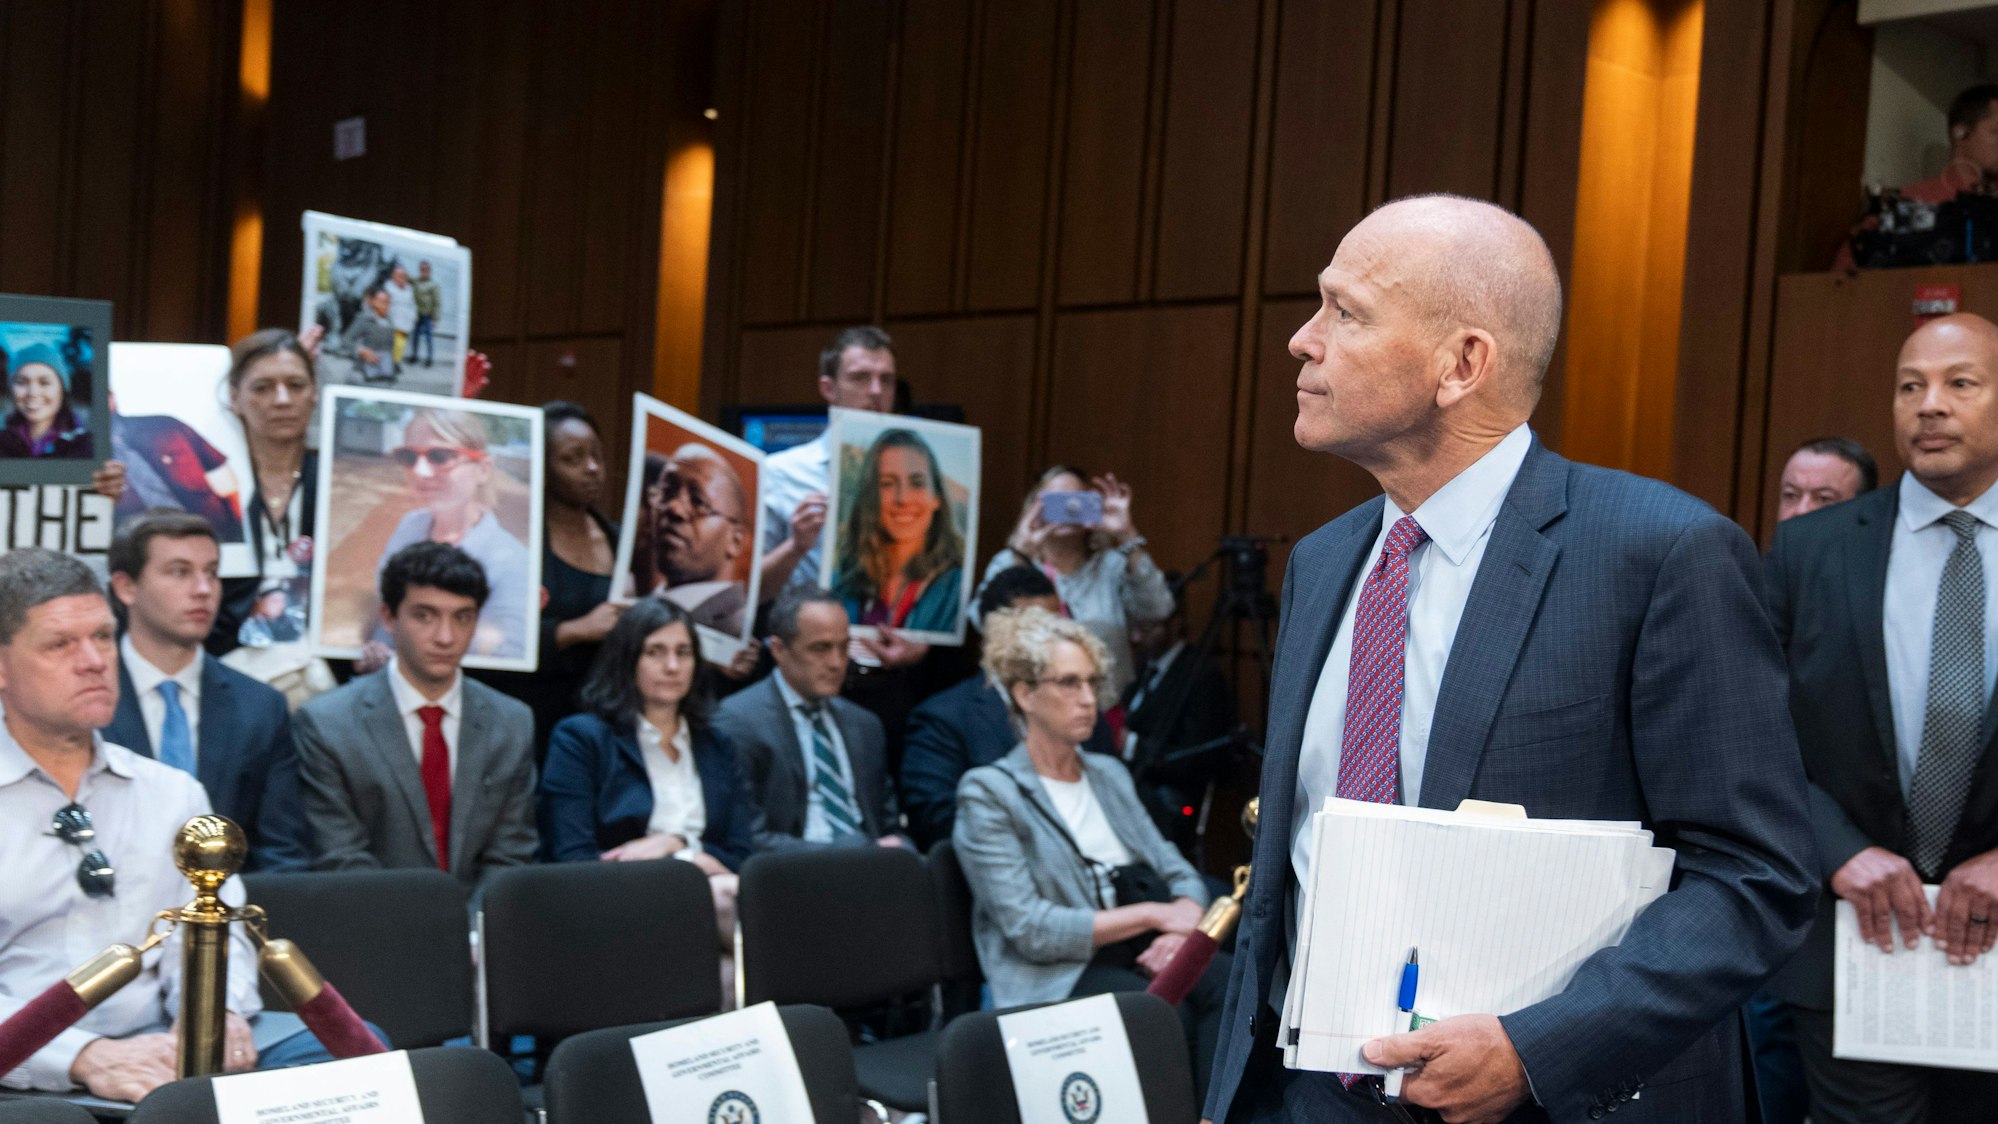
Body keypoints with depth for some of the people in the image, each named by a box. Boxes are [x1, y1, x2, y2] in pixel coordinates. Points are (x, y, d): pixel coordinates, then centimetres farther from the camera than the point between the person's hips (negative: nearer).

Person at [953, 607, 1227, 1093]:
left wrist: (1181, 923, -10)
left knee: (1229, 981, -28)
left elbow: (1179, 873, 15)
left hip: (1135, 959, 6)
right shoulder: (988, 793, -1)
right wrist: (1153, 914, -12)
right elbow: (1029, 929, -12)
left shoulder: (1109, 774, 20)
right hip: (1053, 980, -6)